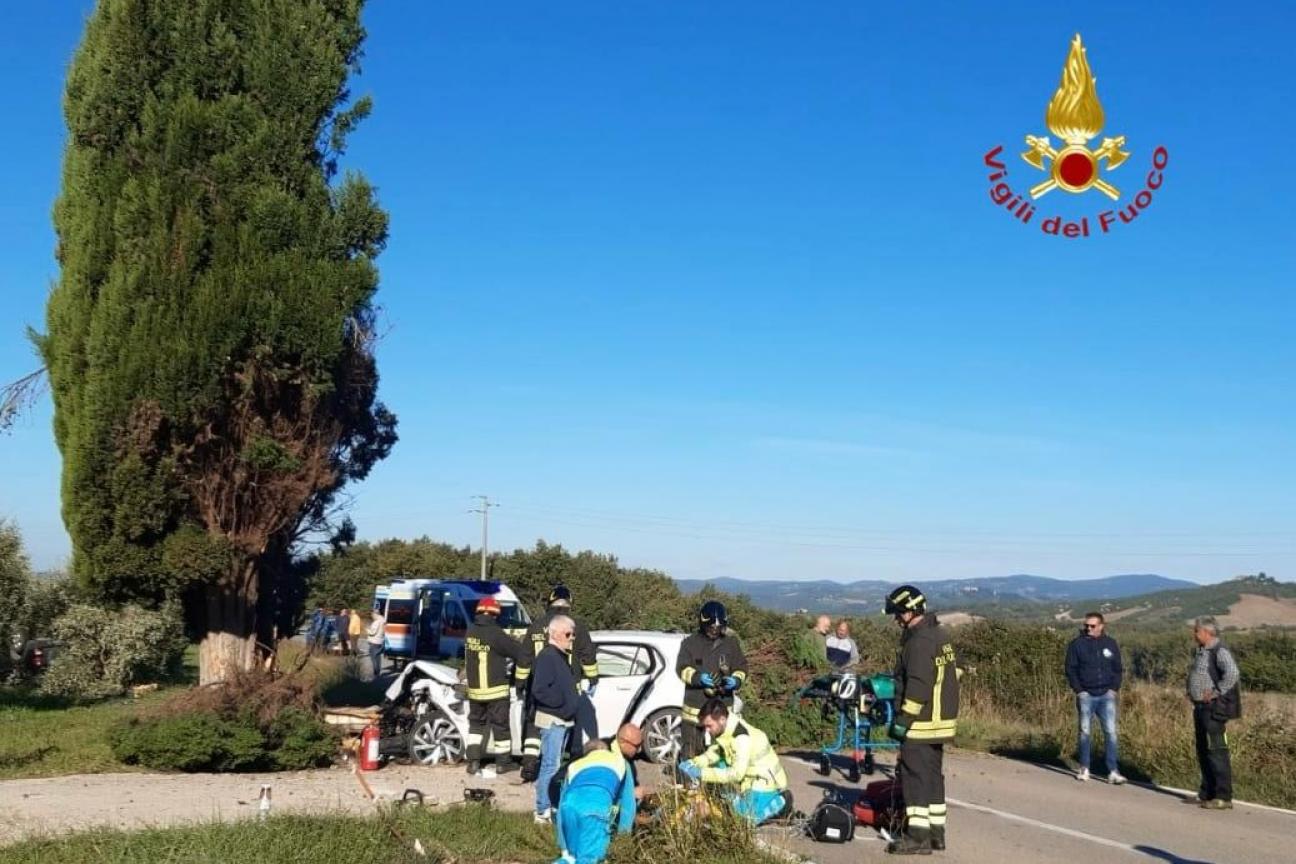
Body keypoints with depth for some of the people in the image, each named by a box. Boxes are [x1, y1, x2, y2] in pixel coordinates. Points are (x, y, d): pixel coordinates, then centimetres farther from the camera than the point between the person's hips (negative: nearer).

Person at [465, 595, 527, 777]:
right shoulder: (495, 633, -19)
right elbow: (517, 650, -13)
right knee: (500, 725, 7)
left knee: (476, 723, 17)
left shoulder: (470, 631, 1)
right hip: (495, 689, -6)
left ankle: (473, 762, 11)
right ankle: (503, 762, 16)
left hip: (474, 688, 6)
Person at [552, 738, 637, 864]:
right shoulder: (620, 760, 34)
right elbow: (628, 800, 32)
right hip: (597, 806, -3)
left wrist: (563, 846, 35)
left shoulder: (574, 765, 37)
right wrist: (624, 832, 37)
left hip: (570, 805, 3)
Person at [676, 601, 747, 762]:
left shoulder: (731, 644, 9)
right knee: (690, 751, 1)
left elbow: (741, 667, 11)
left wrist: (735, 680, -11)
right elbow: (682, 668, -5)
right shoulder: (690, 643, 1)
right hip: (695, 707, -2)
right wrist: (698, 677, -24)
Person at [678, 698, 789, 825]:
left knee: (749, 818, -18)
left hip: (766, 781, -8)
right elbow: (711, 755, 3)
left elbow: (737, 773, -33)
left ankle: (781, 800, 4)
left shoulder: (742, 737, -31)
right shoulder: (723, 729, -6)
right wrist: (691, 764, -17)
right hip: (749, 778, 8)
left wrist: (702, 773, -34)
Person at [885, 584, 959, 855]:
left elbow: (918, 685, -23)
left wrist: (904, 718, -19)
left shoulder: (920, 640, -18)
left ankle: (918, 835, -6)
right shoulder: (940, 634, 14)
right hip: (941, 718, 10)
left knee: (915, 776, -6)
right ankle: (936, 831, 22)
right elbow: (949, 675, 20)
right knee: (933, 775, 15)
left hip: (922, 722, -10)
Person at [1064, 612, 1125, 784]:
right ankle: (1084, 769, 15)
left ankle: (1113, 772, -4)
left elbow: (1118, 669, 11)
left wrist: (1114, 689, 0)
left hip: (1107, 695, 1)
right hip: (1086, 695, -1)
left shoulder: (1111, 644, 6)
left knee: (1110, 732, -5)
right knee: (1084, 732, 5)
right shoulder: (1077, 644, -1)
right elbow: (1071, 669, 1)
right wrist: (1078, 690, -7)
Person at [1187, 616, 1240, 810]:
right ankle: (1206, 793, 24)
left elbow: (1232, 674, -31)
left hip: (1214, 709, -10)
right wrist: (1194, 695, 15)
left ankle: (1224, 797, -4)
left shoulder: (1220, 652, -15)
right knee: (1203, 751, 15)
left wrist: (1216, 692, -23)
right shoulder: (1202, 652, 16)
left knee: (1216, 752, -8)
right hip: (1201, 707, 10)